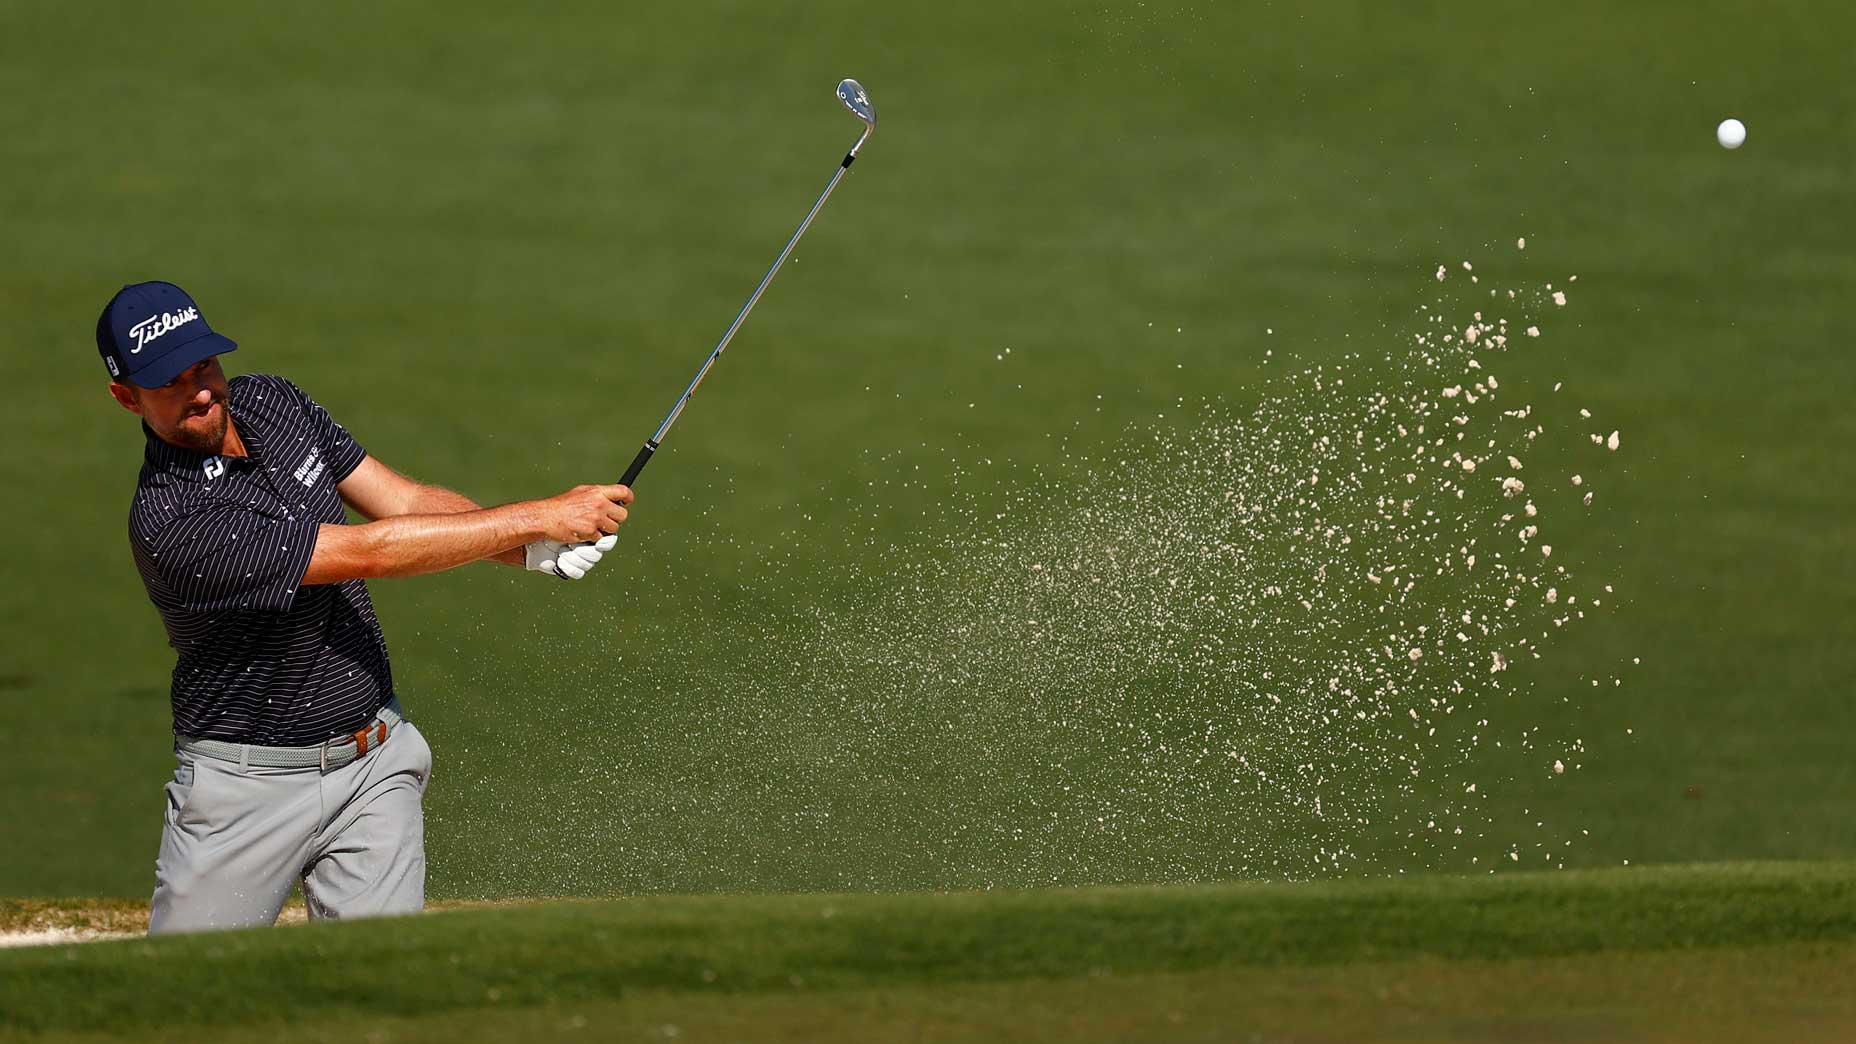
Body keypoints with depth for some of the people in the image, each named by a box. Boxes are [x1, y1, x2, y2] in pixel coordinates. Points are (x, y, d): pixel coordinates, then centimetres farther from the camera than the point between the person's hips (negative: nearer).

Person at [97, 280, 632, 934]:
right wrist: (543, 518, -21)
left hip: (375, 764, 5)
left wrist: (536, 551, -15)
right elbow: (368, 552, -24)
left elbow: (402, 501, 3)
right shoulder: (172, 525, -24)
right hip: (247, 781, -5)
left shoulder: (269, 402, 0)